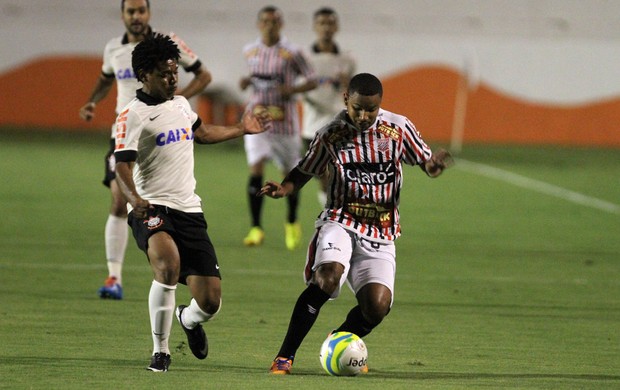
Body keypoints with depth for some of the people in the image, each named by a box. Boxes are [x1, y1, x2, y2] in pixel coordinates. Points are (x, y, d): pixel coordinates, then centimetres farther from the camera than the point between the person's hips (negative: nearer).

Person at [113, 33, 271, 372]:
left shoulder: (180, 103, 14)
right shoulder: (133, 115, -7)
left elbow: (200, 132, 36)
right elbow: (122, 166, -17)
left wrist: (241, 129, 42)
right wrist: (135, 200, -35)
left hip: (188, 210, 6)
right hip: (152, 208, -6)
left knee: (210, 302, -1)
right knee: (168, 263, -38)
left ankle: (188, 319, 39)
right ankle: (160, 350, -20)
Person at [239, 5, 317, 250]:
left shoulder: (291, 53, -7)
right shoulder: (250, 51, 5)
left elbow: (311, 81, -2)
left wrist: (292, 89, -20)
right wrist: (247, 82, 1)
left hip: (284, 121, -2)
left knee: (290, 174, 10)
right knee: (255, 170, -14)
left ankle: (292, 223, 34)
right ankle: (256, 229, -12)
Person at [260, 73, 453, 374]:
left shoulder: (398, 128, 1)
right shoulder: (330, 135, 0)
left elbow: (425, 163, 8)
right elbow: (304, 171, 13)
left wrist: (434, 165, -17)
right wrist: (284, 188, -8)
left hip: (380, 234, 2)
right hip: (340, 222, -2)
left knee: (377, 304, -17)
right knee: (327, 278, -32)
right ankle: (285, 356, -21)